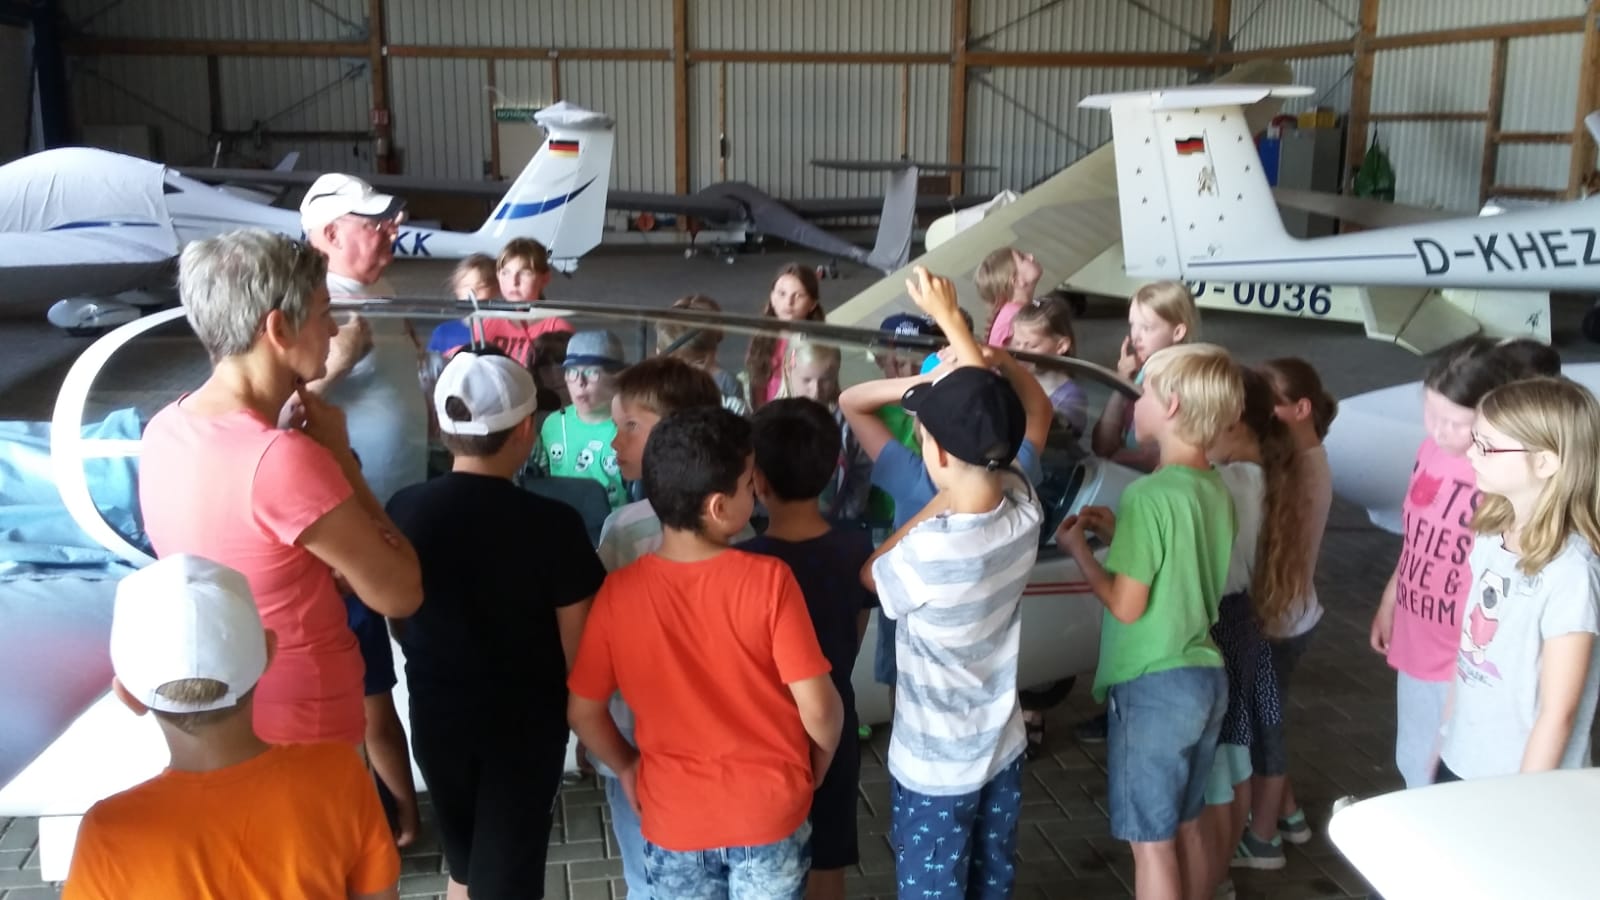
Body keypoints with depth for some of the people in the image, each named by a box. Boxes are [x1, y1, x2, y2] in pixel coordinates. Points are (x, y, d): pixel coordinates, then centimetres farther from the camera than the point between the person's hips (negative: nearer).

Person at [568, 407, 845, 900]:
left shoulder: (617, 592, -14)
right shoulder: (769, 580, -20)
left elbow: (582, 711, -6)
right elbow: (818, 707, -17)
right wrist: (818, 768, 3)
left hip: (675, 819, 1)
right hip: (771, 812, -1)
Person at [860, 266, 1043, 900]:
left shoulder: (930, 550, -32)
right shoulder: (1025, 510, -14)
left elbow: (870, 576, -8)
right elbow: (994, 410, 2)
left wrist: (937, 505, -9)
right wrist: (948, 316, 10)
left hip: (935, 768, -6)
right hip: (1002, 750, 6)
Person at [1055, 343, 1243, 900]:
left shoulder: (1150, 494, -20)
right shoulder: (1215, 488, 5)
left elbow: (1127, 605, -18)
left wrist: (1078, 549, -4)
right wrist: (1121, 534, 12)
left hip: (1154, 686, -8)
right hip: (1204, 677, 8)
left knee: (1151, 842, 4)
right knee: (1186, 829, 20)